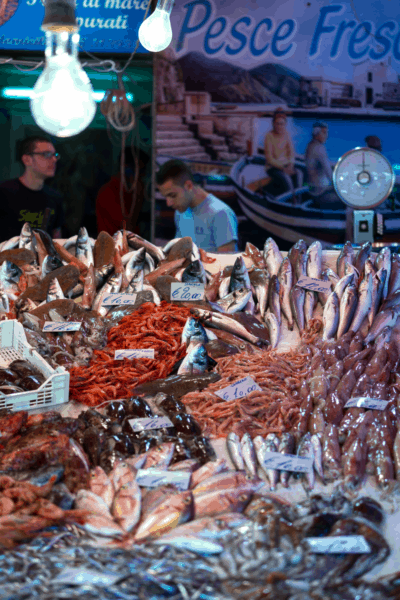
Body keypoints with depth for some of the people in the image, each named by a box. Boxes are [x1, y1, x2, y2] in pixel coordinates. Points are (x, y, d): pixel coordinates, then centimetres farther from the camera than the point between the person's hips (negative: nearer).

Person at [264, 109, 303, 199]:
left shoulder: (286, 134, 3)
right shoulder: (269, 136, -14)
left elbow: (291, 152, 6)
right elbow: (269, 159, -15)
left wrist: (290, 165, -12)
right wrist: (283, 168, -20)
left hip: (286, 165, 5)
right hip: (273, 168, -5)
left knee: (298, 174, -24)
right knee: (285, 178, -33)